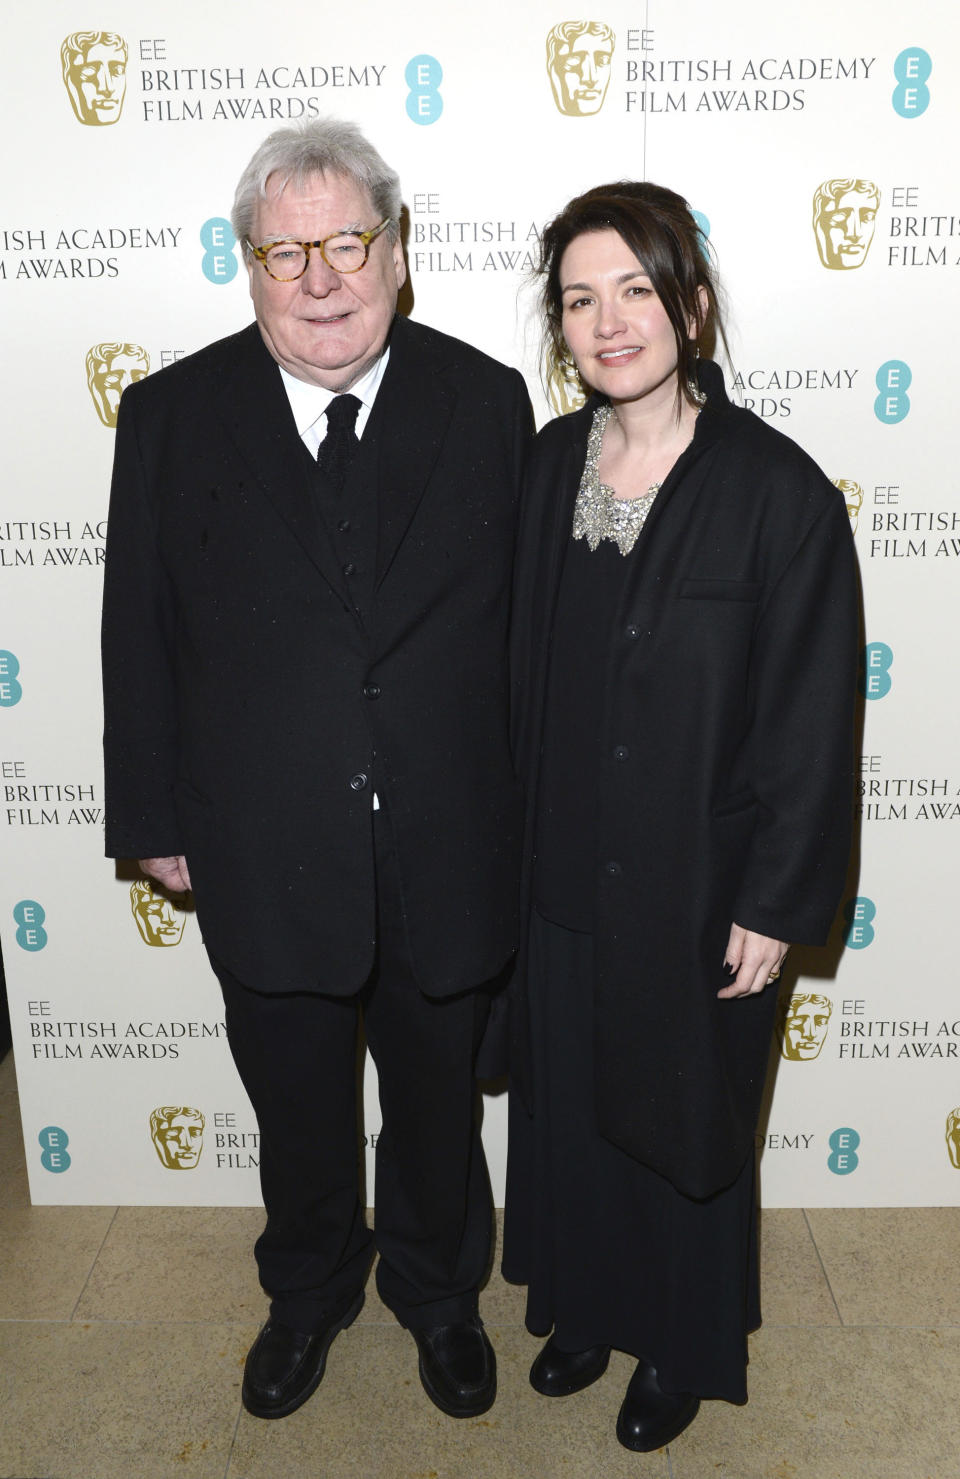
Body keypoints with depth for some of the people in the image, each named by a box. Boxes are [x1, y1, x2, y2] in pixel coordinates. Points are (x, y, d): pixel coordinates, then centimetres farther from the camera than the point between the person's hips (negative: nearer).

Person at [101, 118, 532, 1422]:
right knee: (296, 1111, 21)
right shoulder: (172, 415, -5)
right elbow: (140, 634, -1)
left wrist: (531, 815, 0)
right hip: (264, 861, 0)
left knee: (436, 1103, 21)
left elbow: (528, 617, -1)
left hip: (448, 856, 0)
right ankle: (310, 1291, 51)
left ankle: (437, 1290, 50)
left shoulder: (484, 400, -5)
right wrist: (154, 818, 1)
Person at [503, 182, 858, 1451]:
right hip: (565, 867, 5)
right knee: (568, 1099, 21)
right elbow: (527, 667, 5)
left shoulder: (779, 490, -17)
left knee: (685, 1118, 17)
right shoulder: (552, 464, -1)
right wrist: (519, 833, 7)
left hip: (699, 882, -4)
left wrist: (776, 903, -12)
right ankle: (586, 1302, 49)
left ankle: (683, 1345, 44)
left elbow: (810, 715, -14)